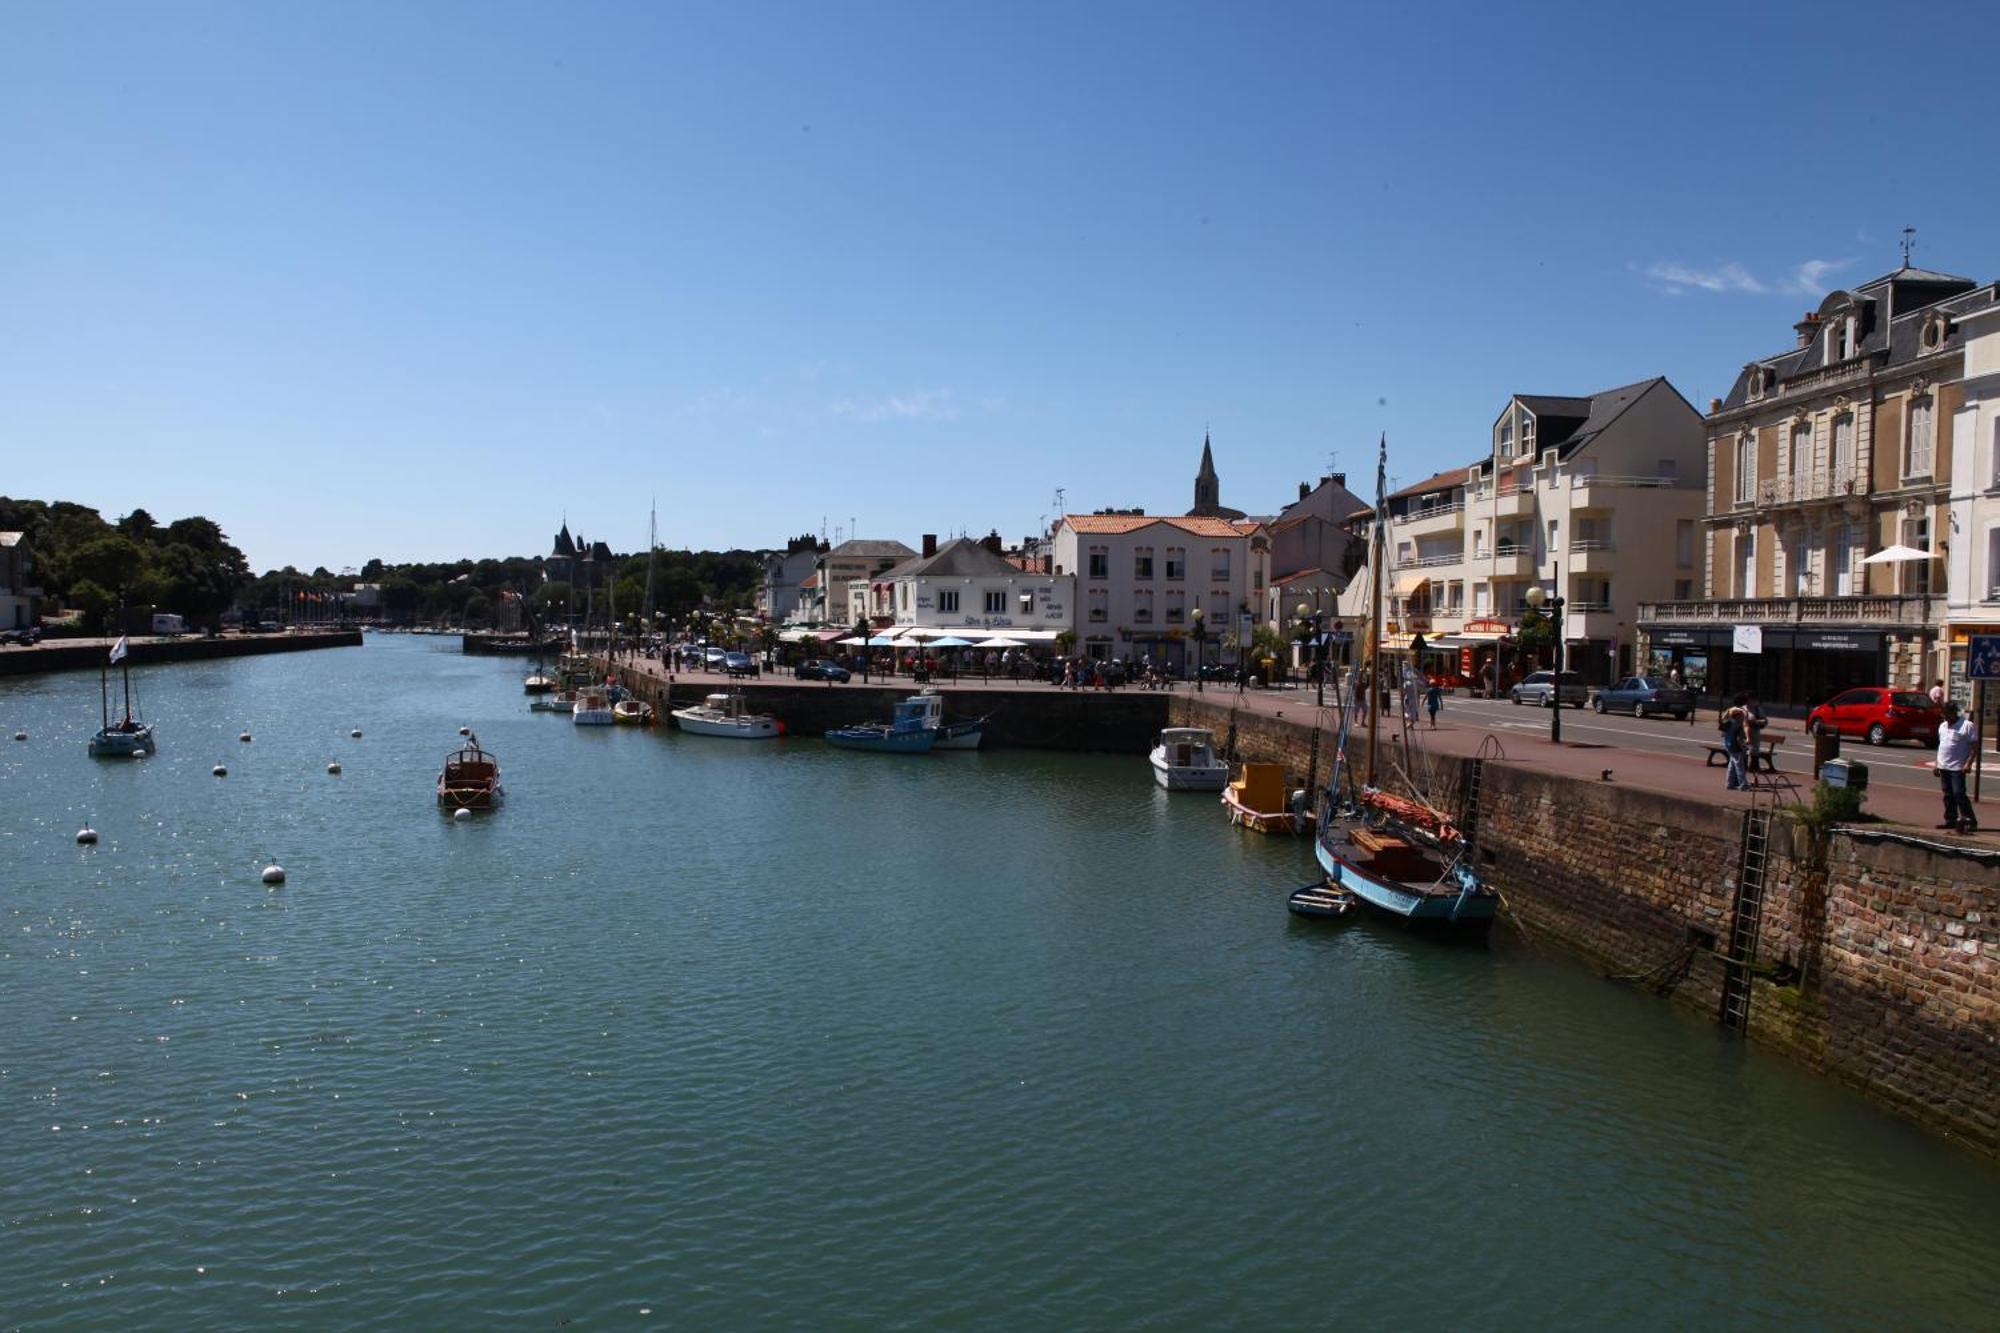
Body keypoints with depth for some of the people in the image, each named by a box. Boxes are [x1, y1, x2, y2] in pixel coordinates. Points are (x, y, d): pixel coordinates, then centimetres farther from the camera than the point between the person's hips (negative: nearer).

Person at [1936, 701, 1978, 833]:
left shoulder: (1966, 725, -8)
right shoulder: (1942, 726, 14)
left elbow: (1974, 747, -10)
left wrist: (1968, 763, -19)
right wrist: (1937, 764, 17)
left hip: (1957, 768, -7)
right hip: (1943, 767, 7)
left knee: (1959, 794, -11)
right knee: (1948, 795, 9)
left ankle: (1971, 822, -6)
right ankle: (1951, 820, 15)